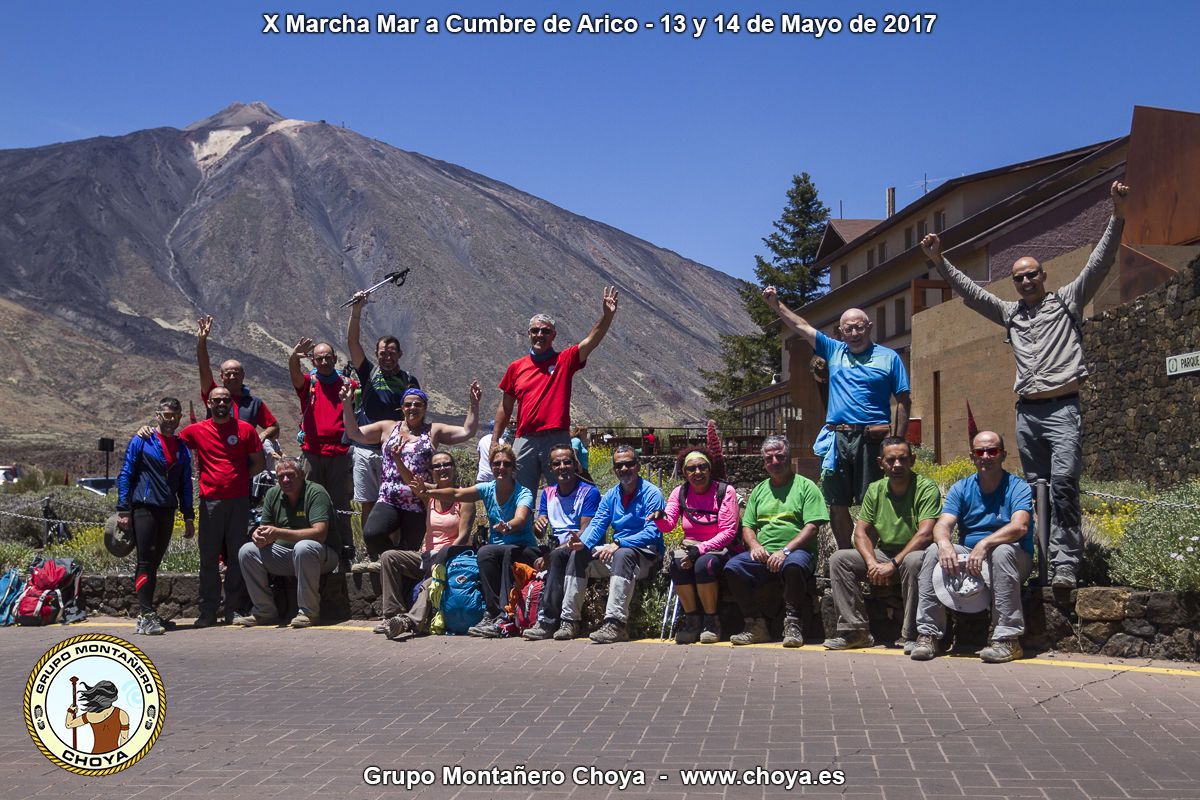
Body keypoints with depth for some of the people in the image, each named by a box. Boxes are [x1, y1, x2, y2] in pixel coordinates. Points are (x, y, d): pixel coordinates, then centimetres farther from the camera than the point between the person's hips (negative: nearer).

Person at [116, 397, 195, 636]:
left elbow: (185, 484, 19)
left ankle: (144, 616, 14)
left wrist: (189, 517, 15)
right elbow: (125, 475, 0)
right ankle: (147, 615, -12)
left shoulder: (183, 448, 15)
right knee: (146, 563, -10)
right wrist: (123, 510, -7)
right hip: (144, 509, -5)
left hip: (168, 512, 5)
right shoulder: (140, 442, 1)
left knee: (154, 563, 8)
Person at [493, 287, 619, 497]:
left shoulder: (564, 361, 5)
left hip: (556, 440, -2)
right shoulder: (516, 367, 11)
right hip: (525, 440, 2)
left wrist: (607, 316, -25)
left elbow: (592, 341, -10)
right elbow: (505, 407, 16)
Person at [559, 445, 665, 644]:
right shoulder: (611, 496, 14)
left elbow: (652, 533, -17)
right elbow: (597, 525, 5)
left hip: (646, 555, -6)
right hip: (614, 553, 6)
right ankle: (570, 620, -13)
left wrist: (618, 543, -28)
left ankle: (616, 624, -45)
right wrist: (583, 542, -19)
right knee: (578, 554, -12)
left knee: (623, 554, -38)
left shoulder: (651, 494, -7)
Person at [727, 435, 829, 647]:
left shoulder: (806, 486, 6)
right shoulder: (759, 490, 22)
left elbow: (812, 527, -5)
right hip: (762, 555, 5)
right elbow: (747, 526, 21)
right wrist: (754, 545, -3)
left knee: (793, 564, -40)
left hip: (797, 551, -4)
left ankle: (792, 624, -23)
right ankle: (756, 625, -15)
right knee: (732, 567, -23)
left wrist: (785, 550, -17)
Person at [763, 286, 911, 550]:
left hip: (872, 439, -4)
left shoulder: (888, 357, 7)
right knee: (836, 506, 6)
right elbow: (802, 326, 20)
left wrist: (898, 444, -3)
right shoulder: (835, 350, 17)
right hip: (837, 438, 4)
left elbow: (904, 401, 4)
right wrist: (776, 304, 13)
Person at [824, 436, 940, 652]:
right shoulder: (875, 490, 6)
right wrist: (873, 563, -16)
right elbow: (861, 532, 3)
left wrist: (893, 564, -27)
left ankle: (910, 636, -28)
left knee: (914, 561, -39)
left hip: (913, 553, -5)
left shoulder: (926, 488, -11)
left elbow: (925, 534, -22)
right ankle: (855, 630, -14)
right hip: (883, 554, 5)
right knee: (839, 559, -12)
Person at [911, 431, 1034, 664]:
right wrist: (944, 543, -31)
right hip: (967, 554, 4)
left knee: (1002, 551, -37)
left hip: (1016, 561, -3)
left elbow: (1020, 526, -22)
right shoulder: (961, 489, 8)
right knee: (933, 551, -22)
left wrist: (985, 544, -38)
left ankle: (1008, 638, -35)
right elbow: (943, 524, -6)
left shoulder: (1018, 488, -4)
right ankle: (927, 634, -22)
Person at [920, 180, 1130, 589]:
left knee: (1063, 483, -18)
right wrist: (940, 261, 17)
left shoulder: (1067, 301, 10)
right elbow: (970, 292, 23)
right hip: (1026, 412, 5)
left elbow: (1099, 264, 2)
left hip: (1062, 408, -5)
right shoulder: (1010, 313, 21)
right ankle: (1040, 564, 8)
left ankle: (1065, 564, -21)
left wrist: (1117, 215, -8)